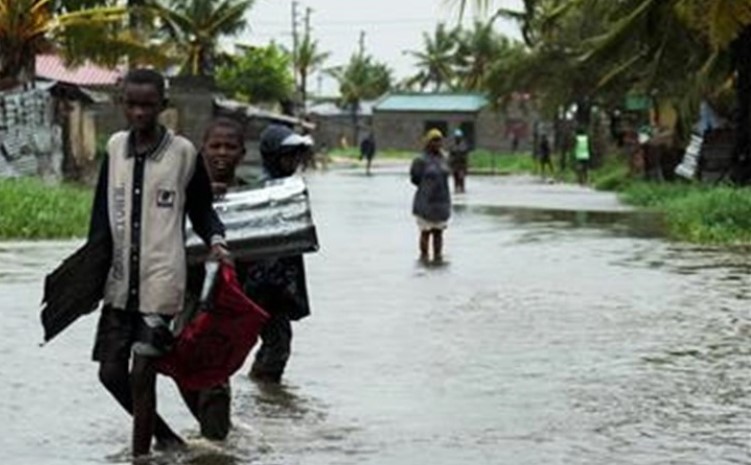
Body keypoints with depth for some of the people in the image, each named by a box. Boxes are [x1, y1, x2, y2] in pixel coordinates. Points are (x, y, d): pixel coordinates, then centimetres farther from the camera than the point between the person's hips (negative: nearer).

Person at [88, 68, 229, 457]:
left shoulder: (183, 153, -5)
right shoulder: (115, 148, 6)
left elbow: (201, 208, 5)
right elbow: (102, 211, 12)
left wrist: (215, 240, -14)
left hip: (161, 281, -5)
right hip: (120, 281, 5)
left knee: (142, 374, -7)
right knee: (110, 371, 6)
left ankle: (141, 453, 5)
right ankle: (163, 433, 26)